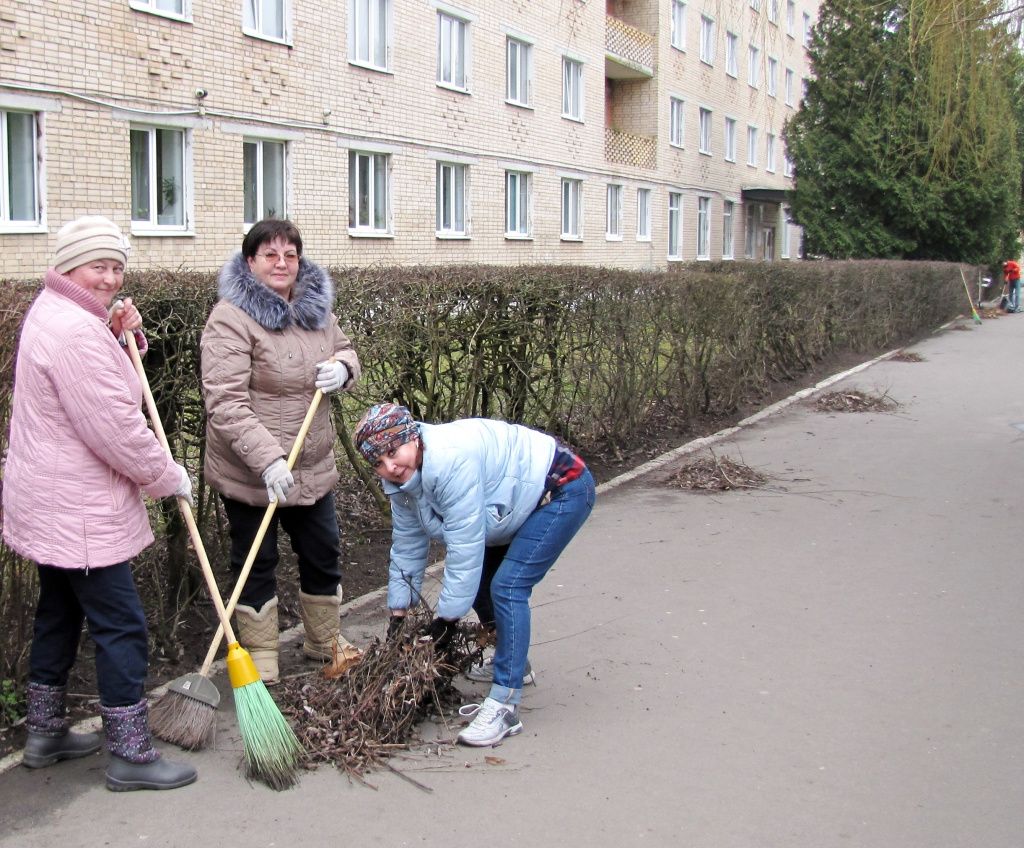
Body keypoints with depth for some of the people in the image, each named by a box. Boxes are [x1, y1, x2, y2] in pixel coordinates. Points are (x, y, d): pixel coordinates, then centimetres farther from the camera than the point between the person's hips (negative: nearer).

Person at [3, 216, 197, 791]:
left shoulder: (50, 313, 11)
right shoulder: (77, 332, -23)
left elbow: (98, 380, 22)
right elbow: (116, 430, -23)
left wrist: (121, 334, 4)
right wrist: (169, 477, -9)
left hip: (50, 506, 11)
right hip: (80, 515, -11)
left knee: (59, 614, 21)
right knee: (121, 628, -3)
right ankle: (132, 756, 5)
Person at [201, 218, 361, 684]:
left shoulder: (315, 306, 4)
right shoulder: (231, 318, -18)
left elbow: (344, 350, 19)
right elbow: (225, 403, -25)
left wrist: (342, 367, -7)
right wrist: (268, 459, -33)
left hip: (313, 466, 7)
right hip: (250, 472, -7)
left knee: (323, 553, 19)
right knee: (256, 563, 8)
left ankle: (326, 640, 40)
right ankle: (260, 659, 26)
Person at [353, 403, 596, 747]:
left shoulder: (451, 460, -34)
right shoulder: (403, 480, -4)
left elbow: (464, 545, -31)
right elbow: (407, 547, 5)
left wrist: (446, 618, -23)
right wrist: (397, 615, 6)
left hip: (563, 489, -10)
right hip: (520, 505, 10)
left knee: (507, 586, -20)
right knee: (478, 579, 15)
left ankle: (504, 705, -19)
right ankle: (510, 661, 37)